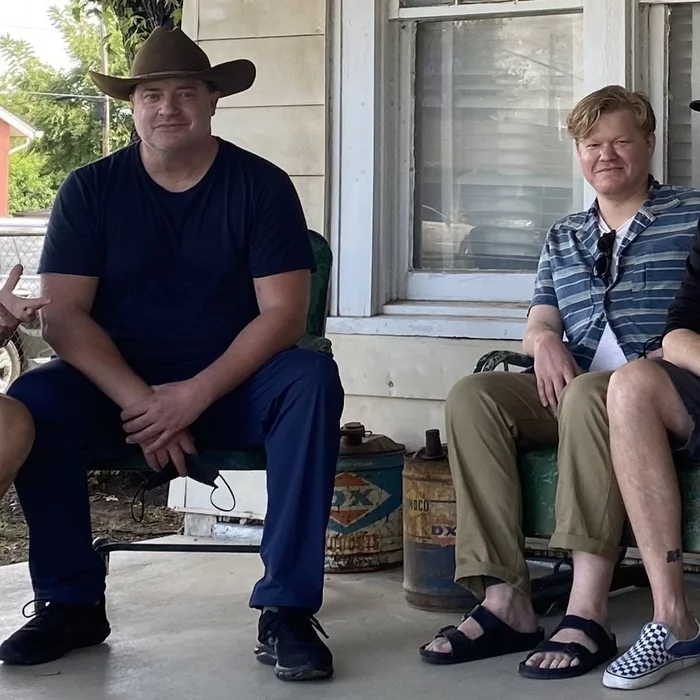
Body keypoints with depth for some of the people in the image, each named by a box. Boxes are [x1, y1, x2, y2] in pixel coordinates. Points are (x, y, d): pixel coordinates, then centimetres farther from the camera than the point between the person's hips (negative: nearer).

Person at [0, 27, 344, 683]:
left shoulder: (261, 185, -4)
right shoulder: (90, 190, -1)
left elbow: (282, 314, -11)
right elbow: (64, 317, -9)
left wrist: (197, 394, -24)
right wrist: (138, 402, -24)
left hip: (231, 385, 0)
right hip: (118, 384, 1)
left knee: (313, 380, -30)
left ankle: (286, 608, -27)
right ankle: (71, 603, -12)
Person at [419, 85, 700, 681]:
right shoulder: (564, 237, 24)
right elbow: (537, 325, 19)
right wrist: (545, 342, -5)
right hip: (572, 392, 5)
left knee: (587, 396, -38)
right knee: (473, 396, -22)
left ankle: (587, 614, -42)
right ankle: (506, 600, -29)